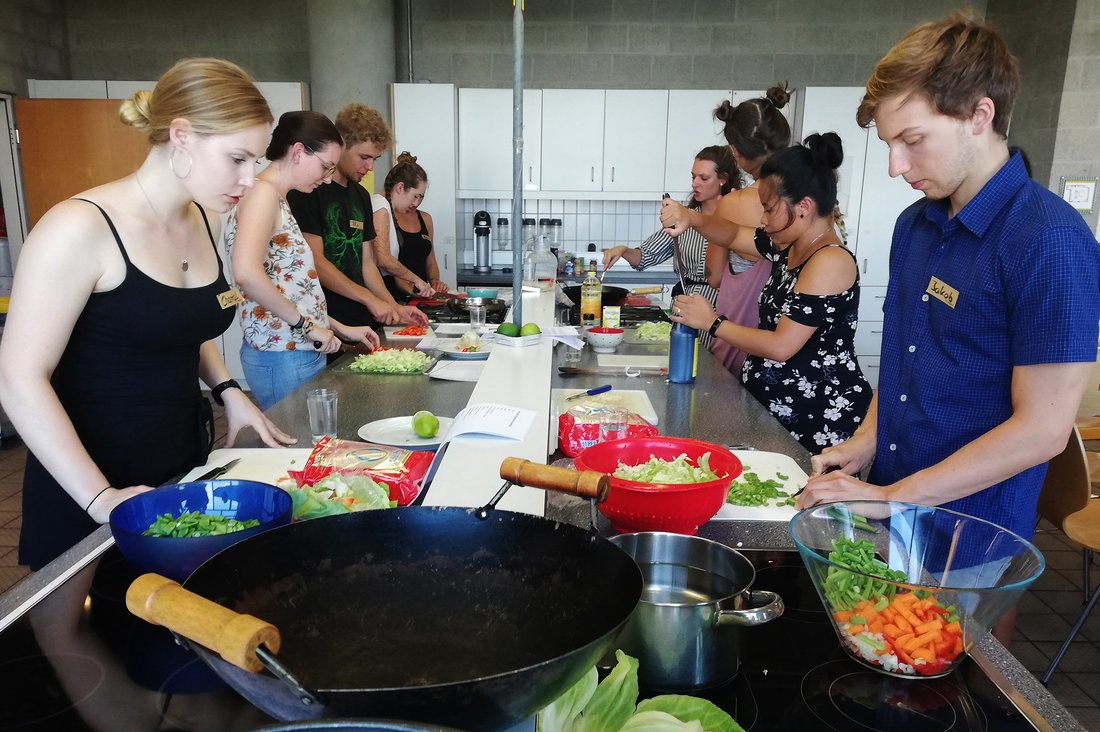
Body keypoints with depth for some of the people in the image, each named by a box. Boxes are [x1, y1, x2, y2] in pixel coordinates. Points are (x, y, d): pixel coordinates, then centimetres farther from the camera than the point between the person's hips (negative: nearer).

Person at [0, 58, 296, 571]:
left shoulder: (203, 220, 2)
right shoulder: (82, 228, -19)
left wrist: (227, 390, 2)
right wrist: (99, 498, -21)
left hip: (186, 462, 7)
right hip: (93, 488, -6)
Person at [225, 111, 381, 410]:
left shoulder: (277, 199, 15)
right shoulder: (263, 193, -13)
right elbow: (247, 273, -29)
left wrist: (341, 328, 17)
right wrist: (306, 324, -21)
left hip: (301, 352, 9)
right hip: (284, 358, -9)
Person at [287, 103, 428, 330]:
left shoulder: (361, 195, 15)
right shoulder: (307, 191, -9)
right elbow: (315, 262, -15)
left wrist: (395, 308, 4)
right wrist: (371, 300, -16)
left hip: (360, 321, 7)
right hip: (324, 325, -7)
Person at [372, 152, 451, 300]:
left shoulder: (425, 219, 19)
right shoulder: (381, 207, -3)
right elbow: (383, 260, -15)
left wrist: (434, 281, 6)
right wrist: (416, 280, -9)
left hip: (419, 298, 6)